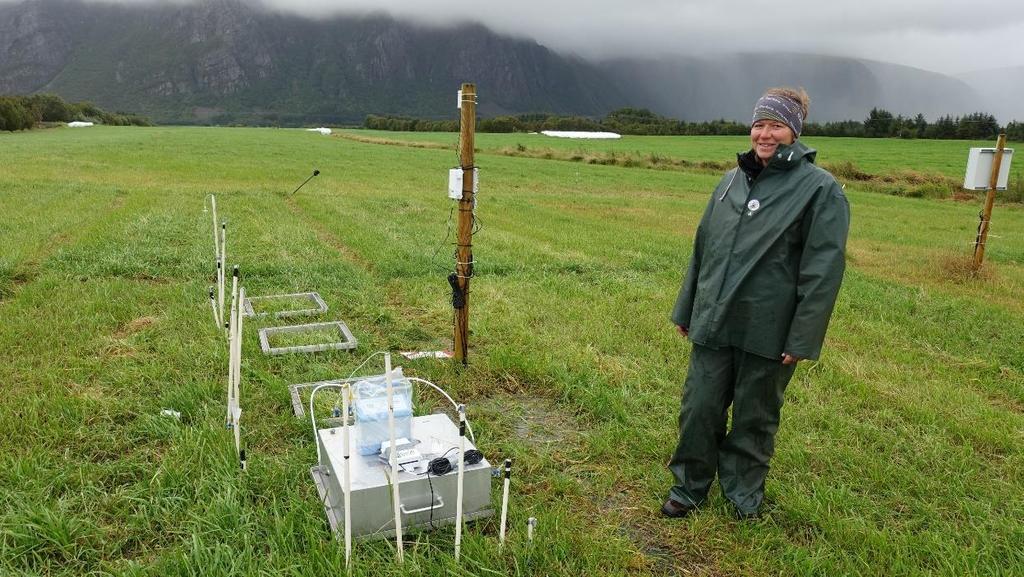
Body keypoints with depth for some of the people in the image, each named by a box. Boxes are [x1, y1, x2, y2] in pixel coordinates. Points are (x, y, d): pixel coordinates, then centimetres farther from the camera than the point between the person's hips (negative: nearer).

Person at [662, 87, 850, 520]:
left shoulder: (819, 189, -7)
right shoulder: (733, 181, 9)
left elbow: (823, 270, -11)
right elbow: (702, 248, 15)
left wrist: (802, 339, -13)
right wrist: (685, 309, 17)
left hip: (767, 333, -4)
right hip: (713, 323, 4)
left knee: (754, 419, 12)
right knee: (698, 410, 9)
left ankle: (744, 496, 33)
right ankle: (689, 486, 29)